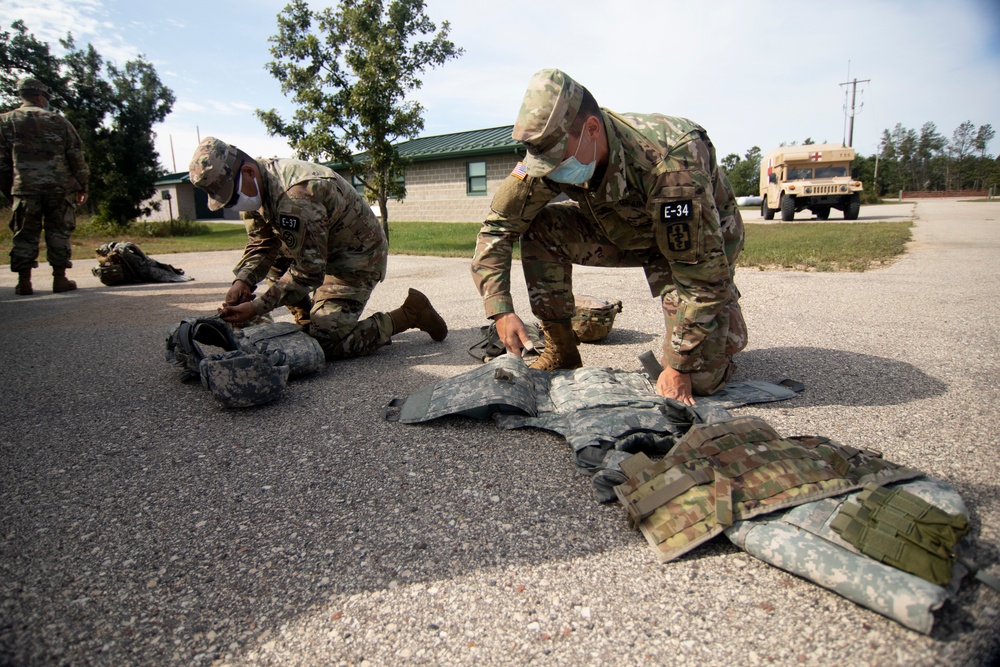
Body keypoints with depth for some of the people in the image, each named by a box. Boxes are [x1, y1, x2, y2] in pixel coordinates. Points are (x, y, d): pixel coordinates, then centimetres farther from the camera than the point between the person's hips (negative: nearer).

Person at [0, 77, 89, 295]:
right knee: (58, 232, 4)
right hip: (60, 187, 0)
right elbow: (77, 157, 6)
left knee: (25, 234, 4)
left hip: (25, 188, 0)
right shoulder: (59, 122, 9)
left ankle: (24, 282, 3)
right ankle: (60, 279, 2)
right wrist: (82, 187, 12)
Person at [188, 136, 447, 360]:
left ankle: (409, 314, -3)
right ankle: (306, 320, 16)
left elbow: (308, 271, -28)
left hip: (358, 256, -10)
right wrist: (243, 281, -14)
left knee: (326, 344, -12)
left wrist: (257, 308, -25)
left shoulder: (295, 198, -32)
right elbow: (261, 245, 4)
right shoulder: (255, 187, -2)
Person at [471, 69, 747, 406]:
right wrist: (500, 309, -25)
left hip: (704, 237, -5)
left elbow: (703, 275, -33)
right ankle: (560, 350, -8)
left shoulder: (668, 163, -39)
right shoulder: (552, 150, -23)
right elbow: (497, 225, -15)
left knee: (698, 380, -18)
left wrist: (680, 366, -27)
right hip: (624, 230, 5)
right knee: (541, 228, -21)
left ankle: (725, 314, 16)